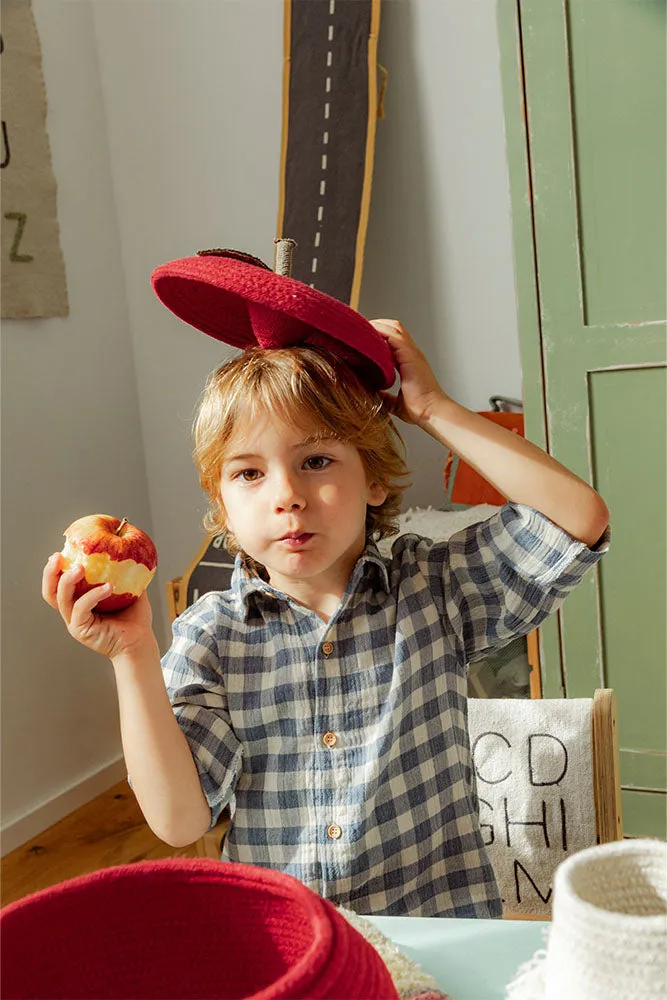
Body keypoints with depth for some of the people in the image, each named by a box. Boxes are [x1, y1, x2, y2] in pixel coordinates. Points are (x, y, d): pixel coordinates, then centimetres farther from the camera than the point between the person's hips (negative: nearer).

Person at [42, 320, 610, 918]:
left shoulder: (432, 588, -1)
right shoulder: (210, 638, -1)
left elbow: (581, 517, -12)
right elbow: (178, 821, -6)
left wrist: (433, 409, -9)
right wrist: (133, 656, -15)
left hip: (441, 933, 0)